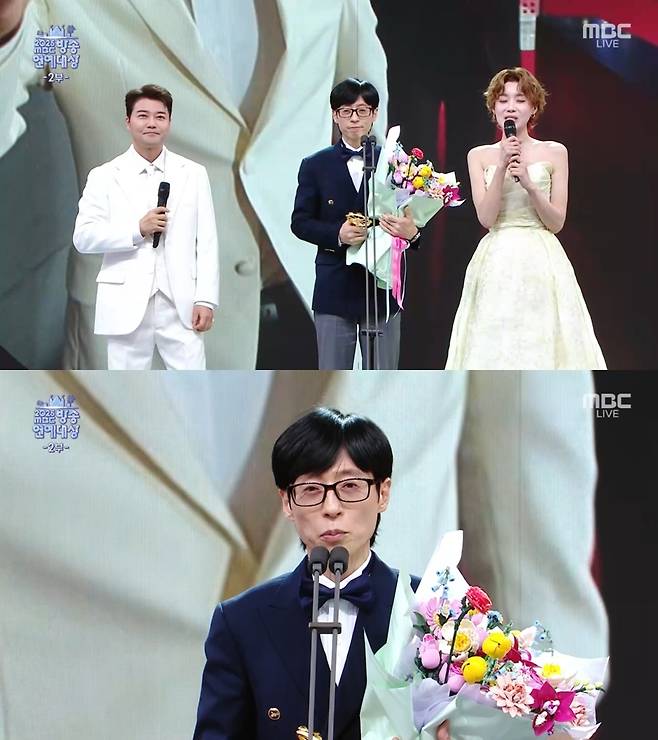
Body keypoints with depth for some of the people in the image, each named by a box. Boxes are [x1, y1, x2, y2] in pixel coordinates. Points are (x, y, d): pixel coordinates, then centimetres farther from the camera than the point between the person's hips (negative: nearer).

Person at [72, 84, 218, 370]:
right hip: (127, 305, -1)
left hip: (181, 305, 1)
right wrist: (138, 229, -13)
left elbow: (206, 242, 5)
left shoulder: (193, 174, 9)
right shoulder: (104, 176, 5)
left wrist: (205, 300, -3)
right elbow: (83, 237, -2)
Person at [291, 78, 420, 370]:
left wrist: (411, 232, -23)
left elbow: (412, 219, 2)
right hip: (334, 289, 0)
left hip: (383, 288, 0)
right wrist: (337, 234, -17)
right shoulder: (316, 165, 5)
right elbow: (300, 222, 2)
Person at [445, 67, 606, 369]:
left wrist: (529, 184, -13)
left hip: (541, 262, -1)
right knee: (494, 344, -3)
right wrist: (502, 167, -11)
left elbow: (556, 222, 1)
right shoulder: (480, 156, 8)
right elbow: (486, 217, -3)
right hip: (496, 263, 1)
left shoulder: (555, 152, 5)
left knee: (543, 344, -4)